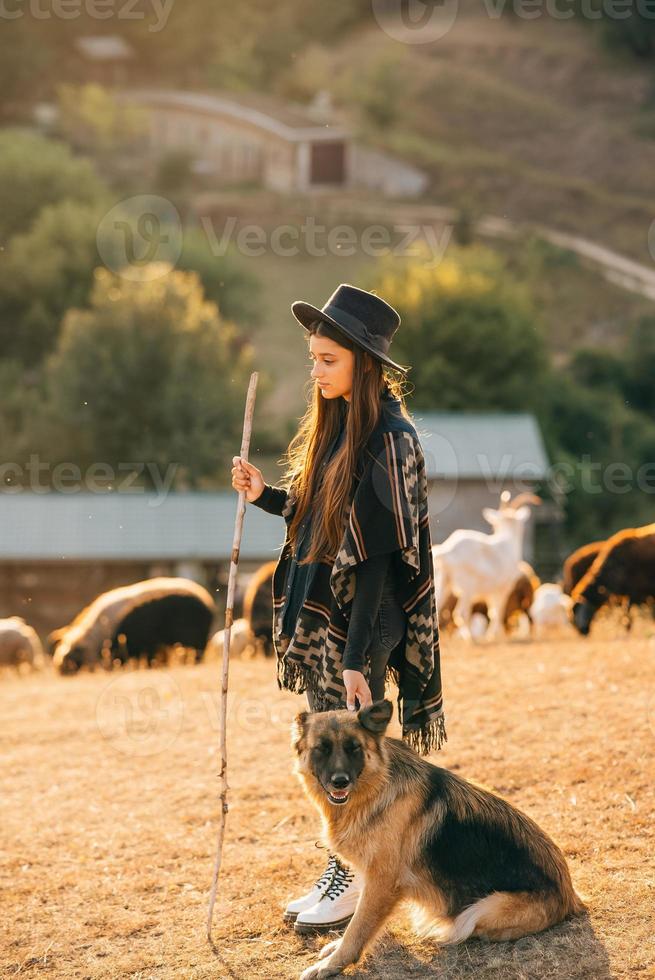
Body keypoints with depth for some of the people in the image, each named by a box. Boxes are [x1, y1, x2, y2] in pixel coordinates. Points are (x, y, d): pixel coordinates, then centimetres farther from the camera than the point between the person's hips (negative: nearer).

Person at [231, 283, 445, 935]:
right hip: (317, 612, 8)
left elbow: (378, 553, -19)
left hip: (361, 619, -8)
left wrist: (357, 657, -21)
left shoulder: (388, 436, -16)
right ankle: (338, 875, 24)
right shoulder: (335, 423, 11)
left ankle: (354, 884, 12)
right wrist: (265, 495, 0)